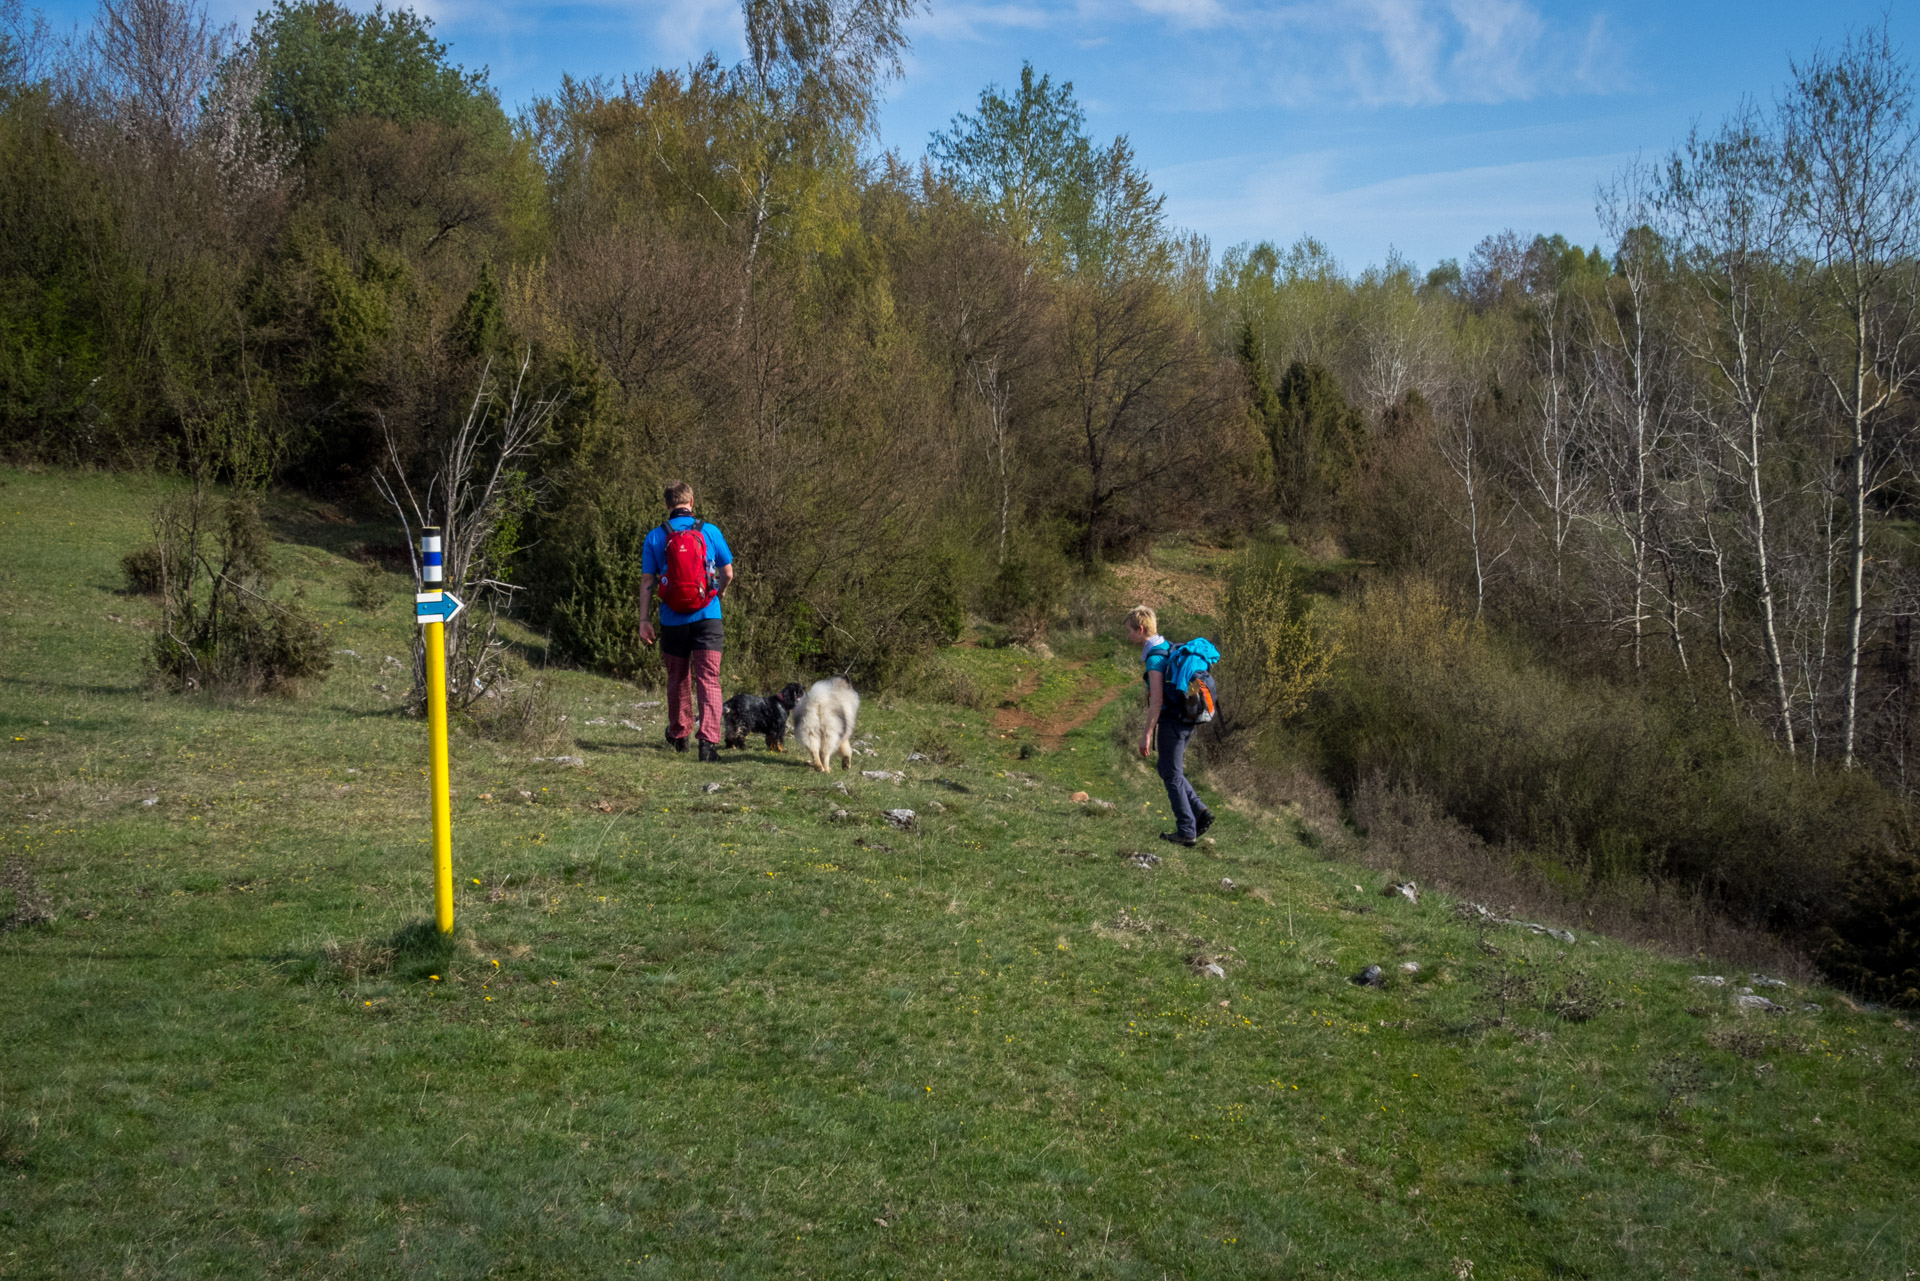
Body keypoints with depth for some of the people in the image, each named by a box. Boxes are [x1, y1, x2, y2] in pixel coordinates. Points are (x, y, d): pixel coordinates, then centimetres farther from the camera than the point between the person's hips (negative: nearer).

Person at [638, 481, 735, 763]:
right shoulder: (710, 532, -1)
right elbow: (728, 574, 5)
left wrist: (644, 619, 2)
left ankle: (679, 735, 35)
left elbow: (647, 582, -2)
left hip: (673, 621, 1)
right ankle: (709, 740, -19)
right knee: (708, 679, -4)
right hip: (707, 617, -1)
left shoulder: (655, 538, -1)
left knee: (677, 679, 18)